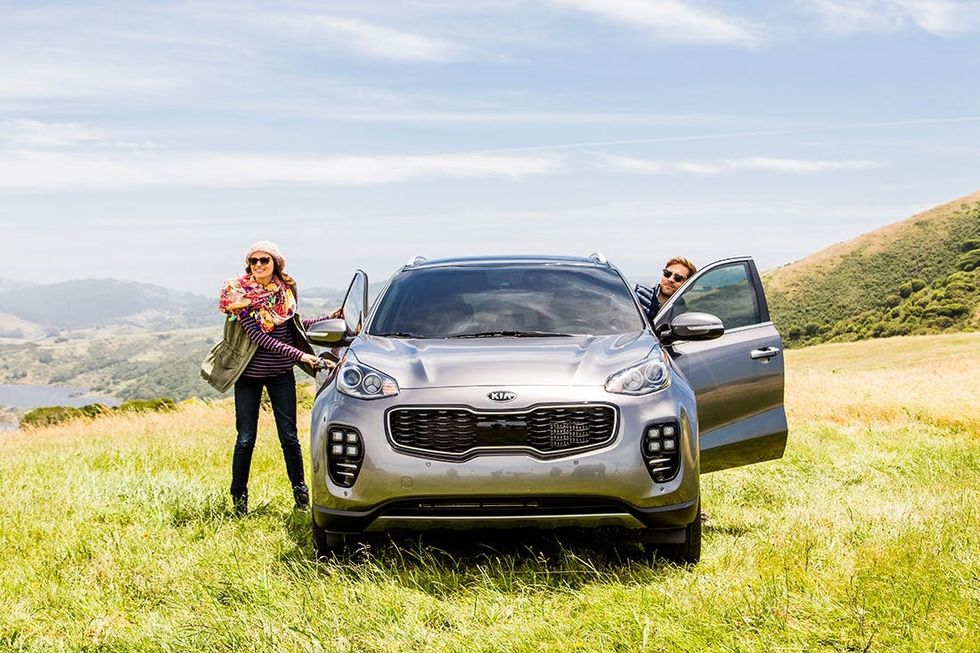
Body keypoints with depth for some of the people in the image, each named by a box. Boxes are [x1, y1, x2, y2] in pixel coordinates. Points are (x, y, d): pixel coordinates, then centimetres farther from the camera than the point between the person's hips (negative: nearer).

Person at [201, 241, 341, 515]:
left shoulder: (286, 290, 2)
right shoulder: (240, 294, -10)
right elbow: (258, 336, -18)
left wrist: (332, 317, 10)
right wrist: (300, 355, -24)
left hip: (281, 373, 3)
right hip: (249, 373, -2)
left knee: (289, 436, 4)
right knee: (246, 439, 3)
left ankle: (300, 491, 17)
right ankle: (239, 496, 16)